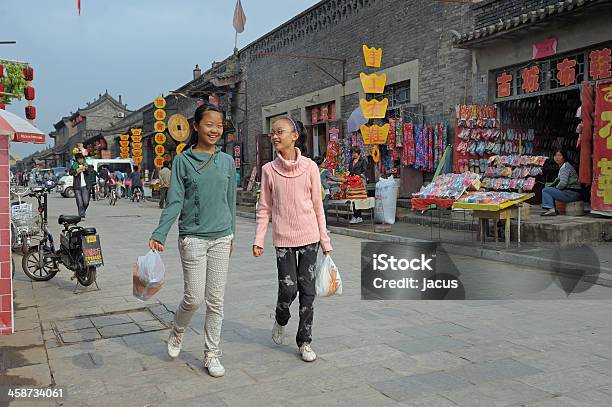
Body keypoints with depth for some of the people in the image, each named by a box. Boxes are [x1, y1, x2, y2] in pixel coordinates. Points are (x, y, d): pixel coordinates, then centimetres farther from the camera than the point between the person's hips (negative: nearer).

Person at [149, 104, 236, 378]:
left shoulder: (227, 161, 7)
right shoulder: (183, 160, -2)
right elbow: (174, 201, -7)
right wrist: (159, 235, -17)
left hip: (221, 238, 3)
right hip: (193, 238, -3)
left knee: (216, 300, 7)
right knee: (194, 298, -1)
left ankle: (211, 354, 21)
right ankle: (177, 332, 31)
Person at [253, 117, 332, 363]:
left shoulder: (309, 167, -1)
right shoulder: (269, 170, 1)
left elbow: (317, 206, 3)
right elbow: (265, 208, 5)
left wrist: (325, 240, 4)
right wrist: (259, 239, -3)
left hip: (309, 236, 0)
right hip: (283, 238, 0)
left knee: (307, 290, 4)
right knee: (288, 289, -4)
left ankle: (304, 341, 20)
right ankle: (281, 320, 30)